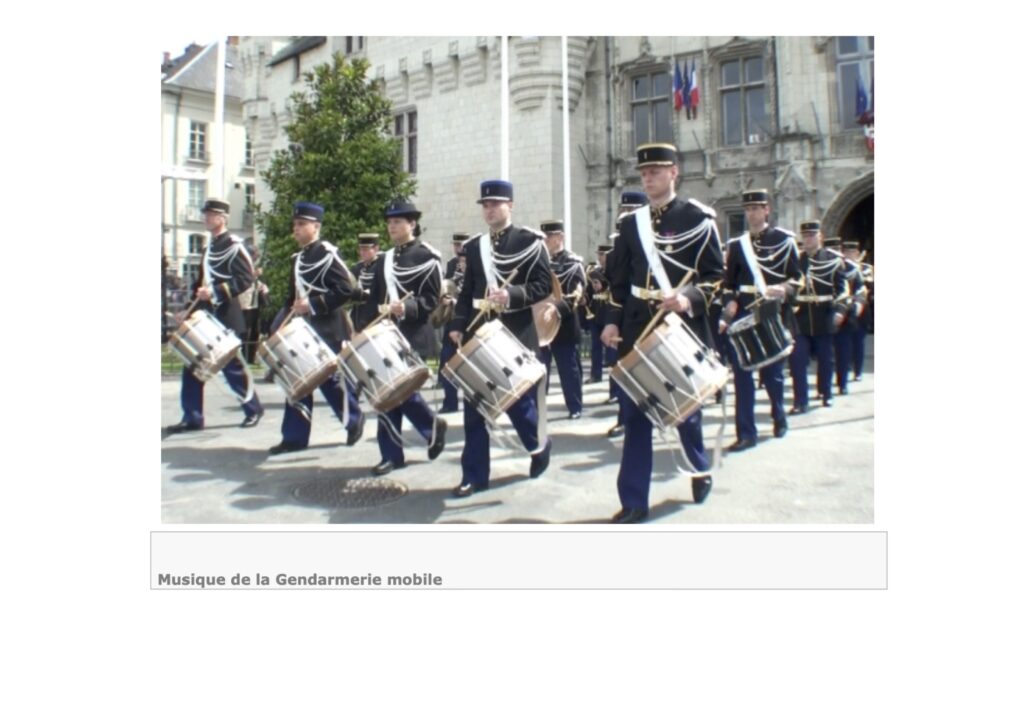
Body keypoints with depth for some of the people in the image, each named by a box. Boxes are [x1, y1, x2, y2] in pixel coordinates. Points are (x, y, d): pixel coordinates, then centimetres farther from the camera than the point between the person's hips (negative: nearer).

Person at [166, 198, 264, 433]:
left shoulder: (233, 245, -8)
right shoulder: (209, 248, 17)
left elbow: (247, 277, -18)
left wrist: (215, 292, -25)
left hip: (226, 317, -8)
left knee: (232, 366, 0)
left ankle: (253, 409, 18)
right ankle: (192, 417, 10)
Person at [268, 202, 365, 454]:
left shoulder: (327, 254, -12)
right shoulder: (298, 257, 14)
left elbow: (346, 289, -20)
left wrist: (313, 305, -23)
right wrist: (289, 314, 7)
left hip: (326, 329, -8)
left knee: (330, 378, 1)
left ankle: (354, 418, 24)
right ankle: (295, 436, 11)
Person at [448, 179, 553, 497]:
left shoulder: (530, 241, 0)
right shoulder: (474, 246, 14)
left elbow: (543, 285, -7)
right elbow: (467, 291, 14)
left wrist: (512, 295, -22)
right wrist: (459, 325, 3)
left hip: (516, 334, -4)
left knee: (517, 399, 1)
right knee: (474, 407, 3)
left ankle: (538, 445, 32)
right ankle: (474, 475, 11)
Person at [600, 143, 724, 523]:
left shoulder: (698, 218, -2)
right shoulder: (630, 224, 11)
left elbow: (715, 275, -5)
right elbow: (620, 279, 12)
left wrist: (689, 299, -23)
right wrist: (613, 321, 1)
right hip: (637, 330, 3)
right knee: (635, 414, 2)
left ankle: (700, 469, 41)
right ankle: (633, 501, 9)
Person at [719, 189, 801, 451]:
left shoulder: (784, 240, 3)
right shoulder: (736, 244, 11)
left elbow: (797, 278, 0)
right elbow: (728, 282, 10)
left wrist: (782, 289, -20)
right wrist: (727, 313, -1)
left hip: (772, 315, -2)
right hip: (742, 315, 2)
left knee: (772, 371, 8)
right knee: (741, 374, -2)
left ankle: (779, 418, 35)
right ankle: (746, 432, 4)